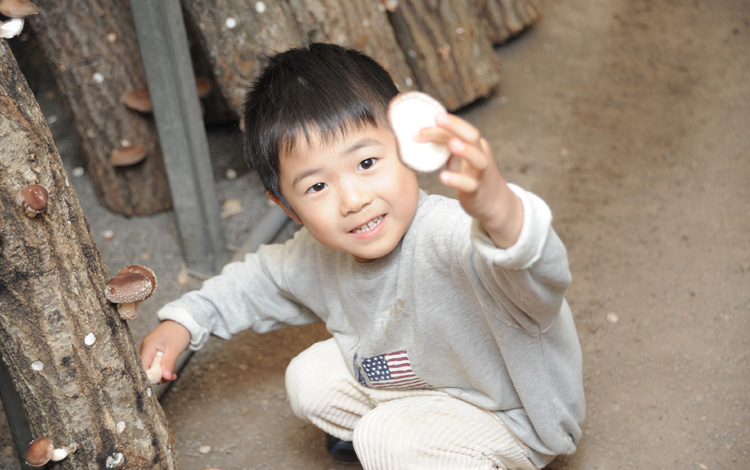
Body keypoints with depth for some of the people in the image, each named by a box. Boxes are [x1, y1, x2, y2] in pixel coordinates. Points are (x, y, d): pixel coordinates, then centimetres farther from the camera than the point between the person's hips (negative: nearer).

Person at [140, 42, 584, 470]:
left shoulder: (447, 237, -42)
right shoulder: (319, 255, -13)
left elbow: (538, 274, -64)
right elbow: (261, 280, 11)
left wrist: (498, 210, -85)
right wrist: (182, 322, 5)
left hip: (514, 416, -7)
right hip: (425, 377, 8)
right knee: (311, 378, 4)